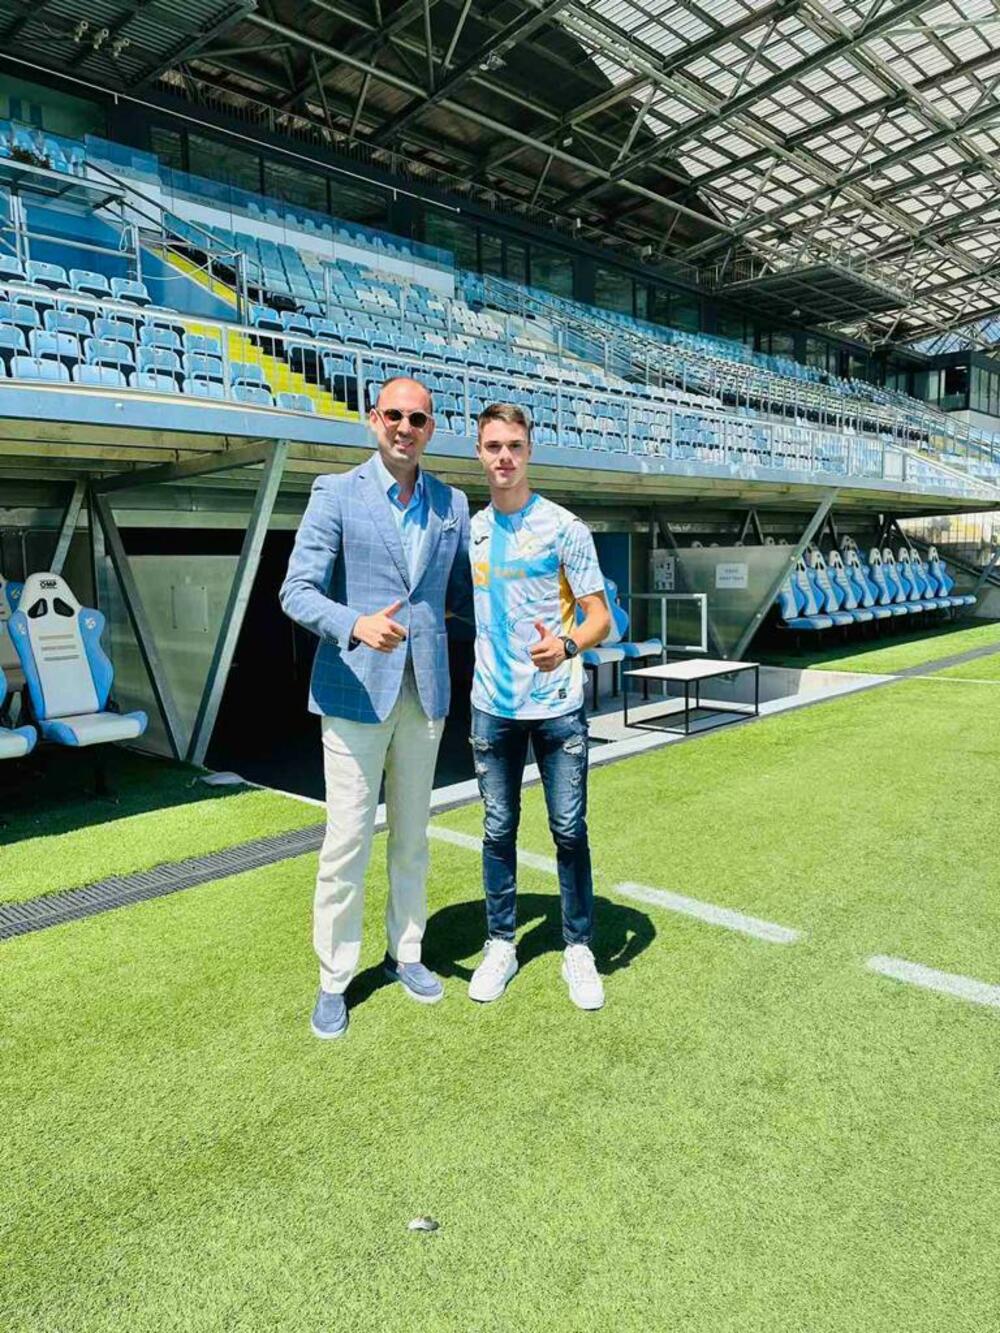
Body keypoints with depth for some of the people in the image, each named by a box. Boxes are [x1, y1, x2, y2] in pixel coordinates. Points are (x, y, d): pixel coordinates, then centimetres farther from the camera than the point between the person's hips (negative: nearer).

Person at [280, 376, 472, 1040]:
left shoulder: (453, 504, 9)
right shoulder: (336, 493, -3)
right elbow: (297, 591, -10)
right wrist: (356, 625, -27)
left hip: (425, 691, 4)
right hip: (356, 688, -4)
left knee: (412, 835, 14)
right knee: (348, 839, 0)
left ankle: (405, 953, 32)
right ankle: (334, 979, 17)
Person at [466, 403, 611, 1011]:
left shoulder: (563, 526, -4)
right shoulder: (471, 531, 9)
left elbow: (600, 616, -8)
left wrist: (567, 646, -28)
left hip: (557, 706, -3)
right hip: (492, 705, 4)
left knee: (570, 829, 3)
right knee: (498, 830, 10)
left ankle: (579, 950, 19)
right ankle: (501, 945, 25)